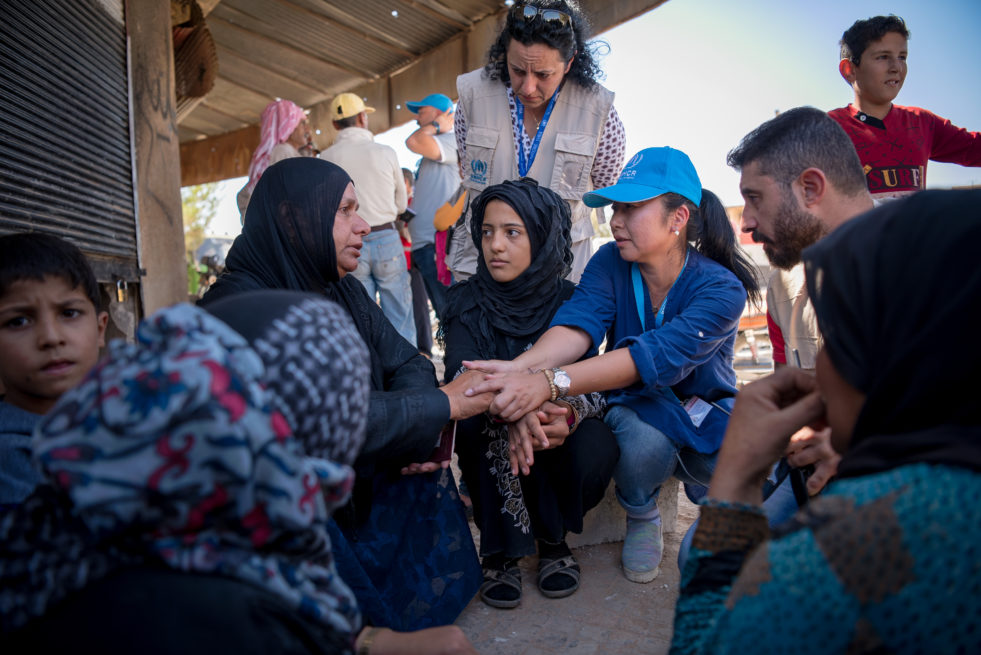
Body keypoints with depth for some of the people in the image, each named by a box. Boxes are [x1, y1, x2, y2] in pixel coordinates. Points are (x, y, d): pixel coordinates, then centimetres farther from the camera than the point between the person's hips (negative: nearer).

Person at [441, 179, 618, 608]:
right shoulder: (467, 302, -7)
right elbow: (461, 375, -23)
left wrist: (567, 413, -42)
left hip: (557, 437, 0)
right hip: (496, 449, 0)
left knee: (595, 449, -30)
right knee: (477, 423, -31)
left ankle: (552, 539, 1)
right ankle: (500, 551, -10)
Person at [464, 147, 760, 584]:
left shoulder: (721, 289, -22)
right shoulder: (610, 263, -11)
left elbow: (658, 355, -41)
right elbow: (578, 323, -31)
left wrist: (550, 382, -56)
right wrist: (519, 368, -54)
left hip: (707, 414, 0)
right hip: (639, 411, 1)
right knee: (644, 441, -35)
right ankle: (641, 518, 2)